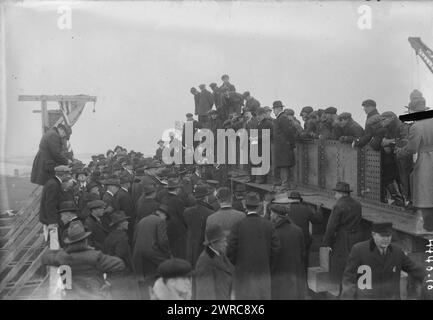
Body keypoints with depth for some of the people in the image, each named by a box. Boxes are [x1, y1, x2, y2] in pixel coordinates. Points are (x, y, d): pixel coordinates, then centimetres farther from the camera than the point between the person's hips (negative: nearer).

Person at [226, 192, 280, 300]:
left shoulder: (238, 225, -10)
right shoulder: (268, 224, -3)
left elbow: (231, 249, -11)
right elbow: (276, 247, -3)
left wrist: (234, 264, 6)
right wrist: (268, 263, 10)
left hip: (244, 272, -2)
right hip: (263, 272, 2)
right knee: (263, 296, 11)